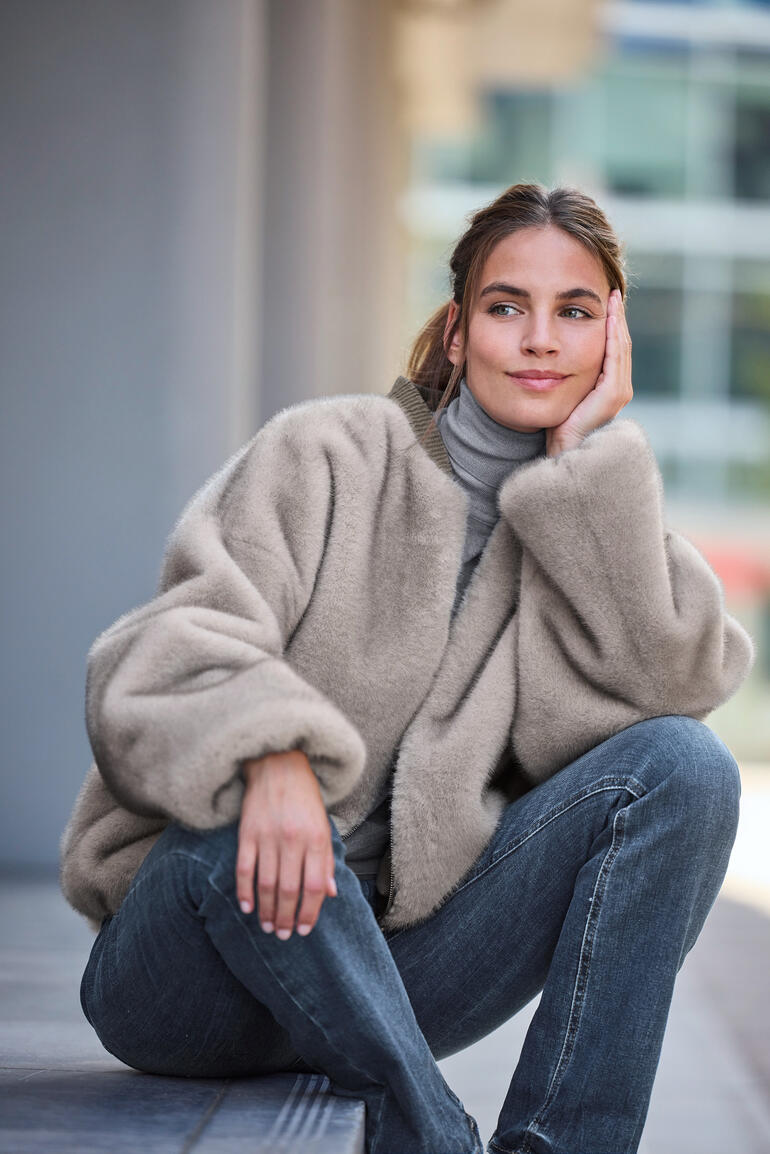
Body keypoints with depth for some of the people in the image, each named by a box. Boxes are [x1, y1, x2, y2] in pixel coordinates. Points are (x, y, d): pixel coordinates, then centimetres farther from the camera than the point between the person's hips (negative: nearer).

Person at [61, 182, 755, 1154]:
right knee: (253, 827, -39)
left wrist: (592, 458, -10)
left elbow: (670, 681, -11)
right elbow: (178, 646, -17)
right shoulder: (330, 452, -2)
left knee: (685, 765, -15)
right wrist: (270, 755, -37)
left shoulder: (586, 528, 10)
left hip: (393, 963, 4)